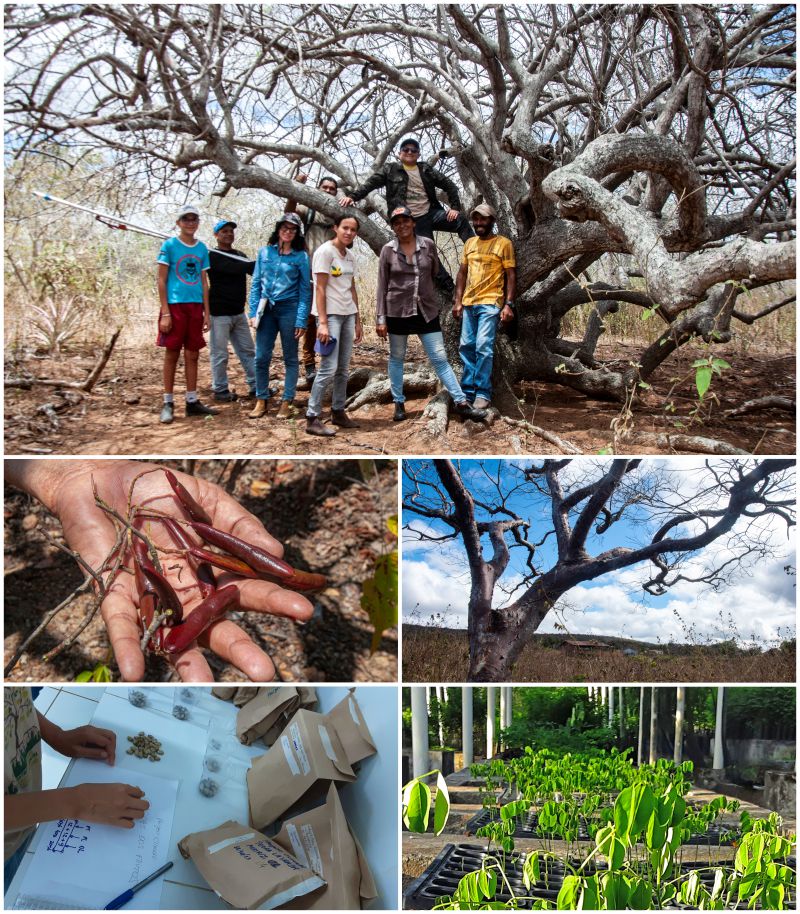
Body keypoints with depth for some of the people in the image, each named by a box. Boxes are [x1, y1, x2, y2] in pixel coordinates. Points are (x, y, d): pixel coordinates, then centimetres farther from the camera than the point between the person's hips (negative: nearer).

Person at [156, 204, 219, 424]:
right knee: (172, 354, -1)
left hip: (195, 306, 4)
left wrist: (206, 312, 9)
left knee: (192, 355, 7)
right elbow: (161, 280, -4)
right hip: (174, 305, -4)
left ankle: (192, 401, 13)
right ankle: (168, 403, 5)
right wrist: (165, 313, -12)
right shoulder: (169, 245, -2)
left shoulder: (202, 248, 11)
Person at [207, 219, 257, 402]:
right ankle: (220, 391, 8)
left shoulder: (239, 256, 16)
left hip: (238, 312, 7)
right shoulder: (213, 256, -8)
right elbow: (234, 269, -21)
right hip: (220, 313, -7)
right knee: (220, 354, -1)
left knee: (248, 351, 9)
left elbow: (254, 270, 3)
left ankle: (256, 387, 14)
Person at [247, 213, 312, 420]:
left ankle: (287, 402, 11)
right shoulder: (265, 252, 8)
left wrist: (301, 320, -9)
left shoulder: (301, 256, 1)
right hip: (266, 309, 2)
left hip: (289, 309, -2)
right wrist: (253, 312, 1)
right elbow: (256, 284, 10)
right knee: (261, 357, 1)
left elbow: (305, 290, -1)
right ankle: (261, 401, 11)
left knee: (290, 358, 4)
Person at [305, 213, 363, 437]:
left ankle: (338, 412, 20)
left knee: (344, 369, 10)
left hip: (348, 315, 8)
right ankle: (312, 418, -6)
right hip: (331, 315, -8)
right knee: (328, 369, -11)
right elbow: (320, 289, -13)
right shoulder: (325, 251, -9)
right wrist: (323, 322, -19)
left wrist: (357, 321, 16)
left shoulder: (350, 256, 13)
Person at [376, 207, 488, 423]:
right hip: (397, 311, -1)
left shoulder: (428, 245, -1)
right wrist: (380, 318, -7)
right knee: (396, 358, 9)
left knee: (440, 358, -1)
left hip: (427, 310, 1)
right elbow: (382, 286, -3)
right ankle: (399, 403, 22)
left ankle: (461, 403, -2)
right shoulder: (388, 250, -4)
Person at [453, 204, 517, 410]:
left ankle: (483, 393, -6)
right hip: (469, 303, 6)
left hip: (490, 303, -6)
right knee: (467, 347, 5)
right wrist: (458, 301, 10)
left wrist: (508, 304, -11)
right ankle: (468, 391, 13)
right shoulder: (470, 243, 15)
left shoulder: (503, 243, 0)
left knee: (483, 347, -12)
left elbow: (511, 276, -3)